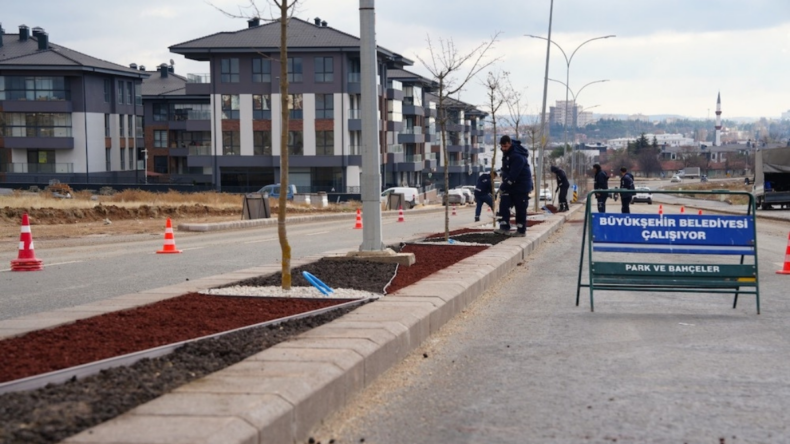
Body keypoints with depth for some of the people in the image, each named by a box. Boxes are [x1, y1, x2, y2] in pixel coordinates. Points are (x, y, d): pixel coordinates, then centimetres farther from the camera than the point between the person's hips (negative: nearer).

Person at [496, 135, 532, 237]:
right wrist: (504, 185, 10)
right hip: (510, 184, 8)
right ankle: (504, 228, -3)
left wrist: (503, 187, -24)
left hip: (521, 186, -8)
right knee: (503, 205, -3)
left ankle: (521, 231, 6)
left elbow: (513, 175, -28)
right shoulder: (506, 152, 4)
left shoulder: (518, 156, -25)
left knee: (520, 209, -2)